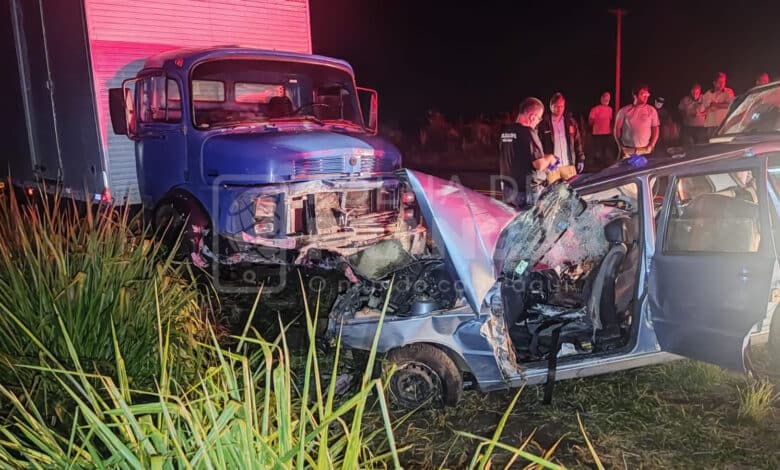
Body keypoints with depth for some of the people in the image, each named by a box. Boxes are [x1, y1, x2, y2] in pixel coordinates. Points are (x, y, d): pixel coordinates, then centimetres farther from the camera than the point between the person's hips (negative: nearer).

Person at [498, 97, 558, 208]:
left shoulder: (505, 131, 7)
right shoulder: (528, 132, -17)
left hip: (507, 190, 8)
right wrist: (550, 158, 1)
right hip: (528, 190, -7)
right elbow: (539, 164, -20)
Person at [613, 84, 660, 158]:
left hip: (645, 151, 1)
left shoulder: (651, 110, 6)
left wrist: (651, 146, -4)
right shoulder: (624, 111, 3)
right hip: (627, 151, -1)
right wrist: (620, 147, -1)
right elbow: (617, 129, 5)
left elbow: (655, 129, 7)